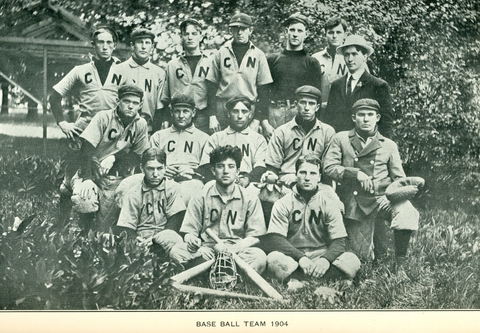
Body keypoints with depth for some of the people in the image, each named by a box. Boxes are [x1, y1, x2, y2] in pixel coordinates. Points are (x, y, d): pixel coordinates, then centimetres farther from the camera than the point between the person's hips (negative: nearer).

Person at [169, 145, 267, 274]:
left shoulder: (250, 200, 7)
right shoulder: (200, 198, 9)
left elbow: (255, 237, 3)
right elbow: (189, 232, 5)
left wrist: (232, 248, -17)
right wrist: (191, 239, -22)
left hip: (237, 249, -1)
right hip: (206, 248, 1)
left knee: (259, 257, -33)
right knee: (176, 251, -30)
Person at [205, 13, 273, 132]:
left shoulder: (258, 55, 6)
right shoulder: (221, 54, 7)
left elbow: (263, 90, 4)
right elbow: (211, 86, 7)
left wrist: (257, 119, -2)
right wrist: (212, 116, 0)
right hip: (223, 110, 1)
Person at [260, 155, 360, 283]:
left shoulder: (329, 203, 5)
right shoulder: (283, 204, 2)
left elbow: (339, 240, -3)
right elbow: (274, 239, -9)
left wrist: (326, 259, -26)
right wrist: (300, 257, -26)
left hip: (321, 255, 2)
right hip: (292, 257, -2)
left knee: (352, 261, -26)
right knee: (274, 260, -34)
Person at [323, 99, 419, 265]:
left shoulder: (389, 145, 11)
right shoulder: (341, 139, 7)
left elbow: (399, 179, 11)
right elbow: (329, 166, -4)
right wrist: (356, 173, -16)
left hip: (382, 197, 0)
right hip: (353, 205, 0)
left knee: (406, 212, -33)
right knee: (363, 256, 1)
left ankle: (401, 262, -14)